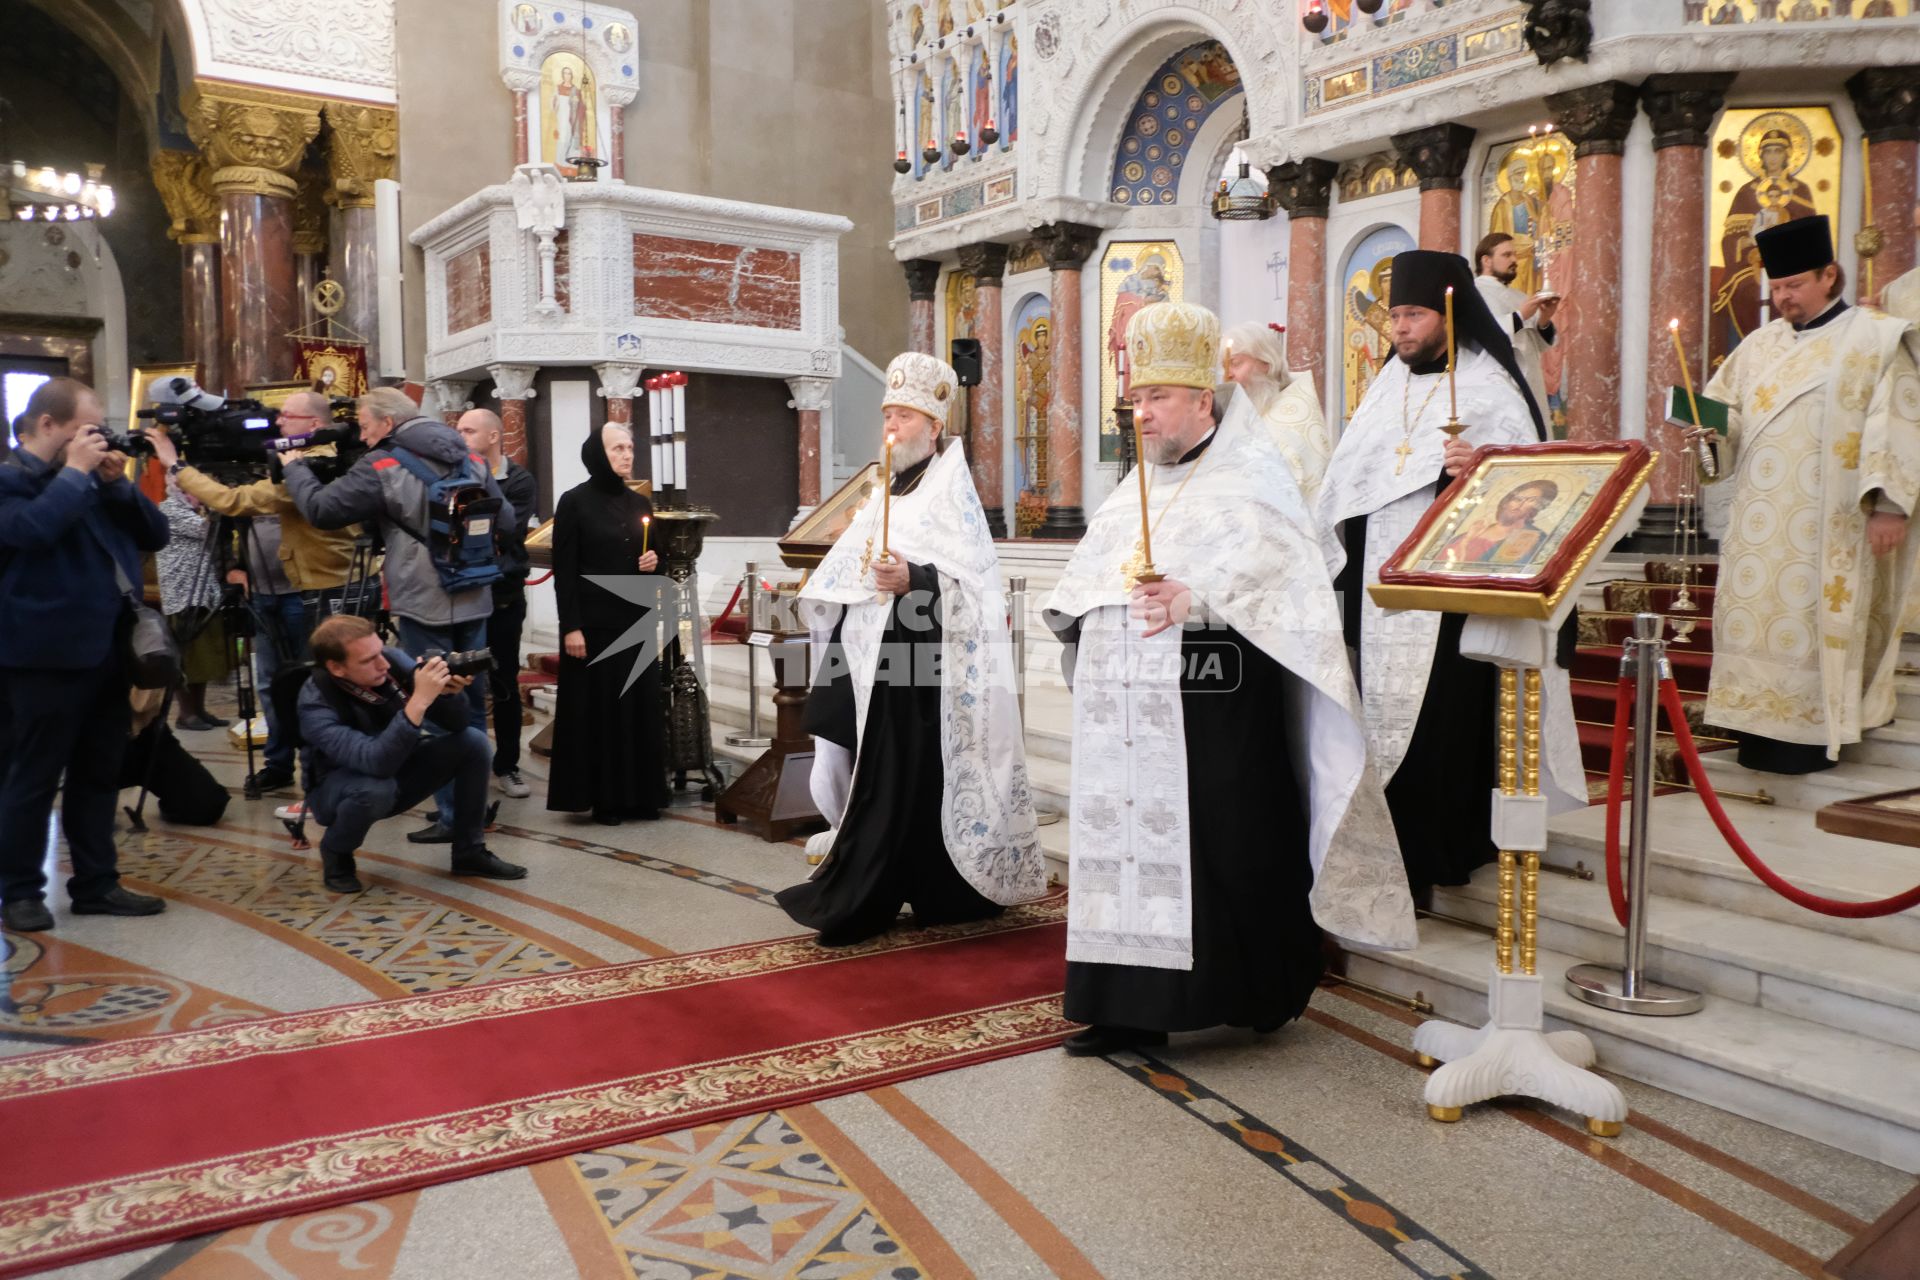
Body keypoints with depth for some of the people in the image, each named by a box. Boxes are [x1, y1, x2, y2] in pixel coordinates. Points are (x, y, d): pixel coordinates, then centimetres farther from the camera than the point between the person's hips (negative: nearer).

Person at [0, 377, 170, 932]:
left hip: (108, 648, 7)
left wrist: (118, 483, -3)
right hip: (45, 655, -7)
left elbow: (155, 535, 11)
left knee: (98, 774, 13)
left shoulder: (91, 476, 15)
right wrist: (74, 472, -17)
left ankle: (97, 884, 22)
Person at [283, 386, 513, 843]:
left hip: (425, 606, -6)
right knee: (470, 702, 15)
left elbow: (321, 509, -7)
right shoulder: (471, 460, 9)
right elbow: (506, 521, 10)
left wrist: (294, 467, 9)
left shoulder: (382, 467, -8)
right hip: (474, 601, 6)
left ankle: (452, 814, 3)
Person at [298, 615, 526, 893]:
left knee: (473, 741, -15)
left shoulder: (392, 660, -19)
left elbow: (456, 724, -14)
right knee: (376, 787, -38)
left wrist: (449, 691, -35)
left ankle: (470, 852, -2)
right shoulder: (316, 706, -31)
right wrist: (419, 700, -50)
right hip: (341, 789, -5)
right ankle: (335, 853, -5)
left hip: (396, 773, 5)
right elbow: (377, 762, -45)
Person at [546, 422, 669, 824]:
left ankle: (640, 794, 15)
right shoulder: (574, 502, -6)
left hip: (636, 620, 6)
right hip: (594, 622, -5)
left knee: (642, 704, 6)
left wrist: (654, 562, -3)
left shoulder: (640, 503, 11)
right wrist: (571, 626, -16)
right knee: (598, 708, 0)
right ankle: (604, 799, 8)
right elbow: (564, 570, -10)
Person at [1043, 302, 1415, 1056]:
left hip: (1212, 708, -6)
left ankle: (1256, 992, 14)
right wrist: (1090, 599, 0)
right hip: (1127, 713, 7)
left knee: (1222, 847, -3)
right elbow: (1085, 588, 21)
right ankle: (1133, 1006, 13)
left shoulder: (1249, 475, 0)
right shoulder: (1135, 491, 21)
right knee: (1127, 842, 5)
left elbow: (1283, 576, -14)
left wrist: (1200, 599, -25)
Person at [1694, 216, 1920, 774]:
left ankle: (1810, 732, 3)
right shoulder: (1761, 344, 13)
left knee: (1813, 615, -4)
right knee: (1756, 611, 4)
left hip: (1828, 521, -5)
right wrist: (1714, 427, -7)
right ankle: (1763, 727, 12)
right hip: (1762, 520, 5)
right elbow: (1729, 407, 17)